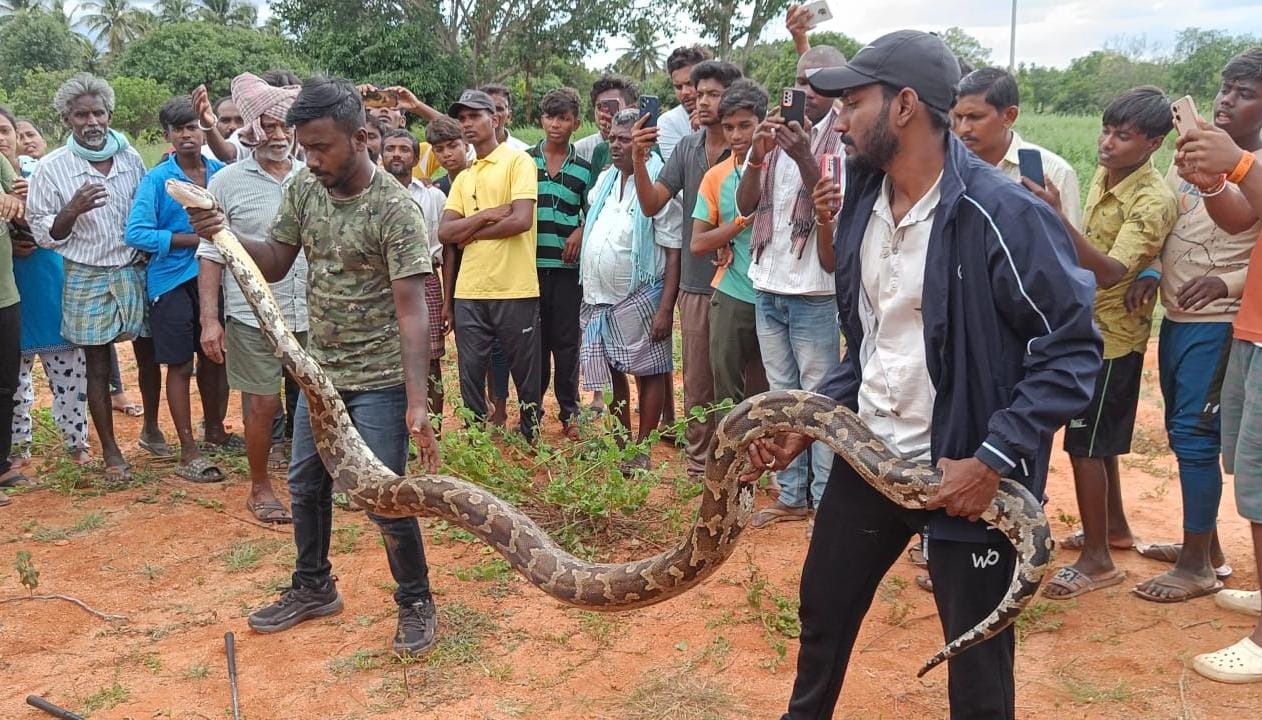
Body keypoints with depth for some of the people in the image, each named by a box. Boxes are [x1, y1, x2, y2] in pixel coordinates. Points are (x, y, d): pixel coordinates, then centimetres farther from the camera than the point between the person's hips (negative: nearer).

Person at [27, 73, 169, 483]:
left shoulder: (130, 157, 0)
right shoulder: (51, 168, -8)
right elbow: (43, 234, -6)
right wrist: (73, 210, -24)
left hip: (136, 272, 3)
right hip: (87, 280, -2)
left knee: (148, 355, 12)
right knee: (97, 367, 6)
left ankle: (151, 429, 34)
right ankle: (110, 452, 17)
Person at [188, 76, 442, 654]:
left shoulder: (394, 209, -21)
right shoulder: (302, 189, -1)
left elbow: (412, 310, -25)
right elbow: (275, 264, 7)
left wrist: (417, 402, -33)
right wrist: (224, 237, -14)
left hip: (379, 377, -7)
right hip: (320, 367, 7)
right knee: (305, 483, 17)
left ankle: (416, 602, 18)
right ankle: (313, 588, 38)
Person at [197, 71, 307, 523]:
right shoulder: (227, 183, -2)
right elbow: (211, 255, -2)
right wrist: (210, 319, -8)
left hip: (312, 315, 2)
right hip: (253, 317, -2)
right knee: (262, 404, 5)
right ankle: (260, 489, 23)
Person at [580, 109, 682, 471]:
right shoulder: (604, 180, 9)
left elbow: (674, 252, -15)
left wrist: (666, 308, -19)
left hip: (639, 300, -7)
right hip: (598, 299, 7)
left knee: (649, 374, 3)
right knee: (609, 374, 14)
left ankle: (641, 451, 13)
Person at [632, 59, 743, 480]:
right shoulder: (686, 148, 7)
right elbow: (651, 205, 2)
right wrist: (639, 160, -13)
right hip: (695, 285, 5)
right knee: (697, 384, 13)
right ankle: (698, 465, 25)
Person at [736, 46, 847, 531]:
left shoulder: (844, 143, -7)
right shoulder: (777, 135, 9)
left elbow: (837, 210, -16)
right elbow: (745, 206, 3)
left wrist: (804, 159, -25)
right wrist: (756, 156, -12)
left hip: (815, 291, -6)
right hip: (768, 286, 6)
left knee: (819, 398, -1)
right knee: (781, 395, 13)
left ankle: (826, 499, 9)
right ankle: (791, 494, 24)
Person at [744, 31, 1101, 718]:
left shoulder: (1002, 214, -19)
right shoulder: (865, 202, 5)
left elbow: (1073, 347, -16)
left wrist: (996, 458, -22)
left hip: (965, 473, -6)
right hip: (866, 456, 7)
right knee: (821, 611, 21)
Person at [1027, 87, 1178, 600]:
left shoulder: (1153, 201, -21)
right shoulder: (1102, 176, 4)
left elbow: (1111, 271, -33)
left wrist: (1057, 216, -42)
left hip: (1113, 335, -8)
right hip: (1088, 325, 8)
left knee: (1086, 445, -4)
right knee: (1098, 439, 20)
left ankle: (1096, 558, 8)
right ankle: (1114, 525, 37)